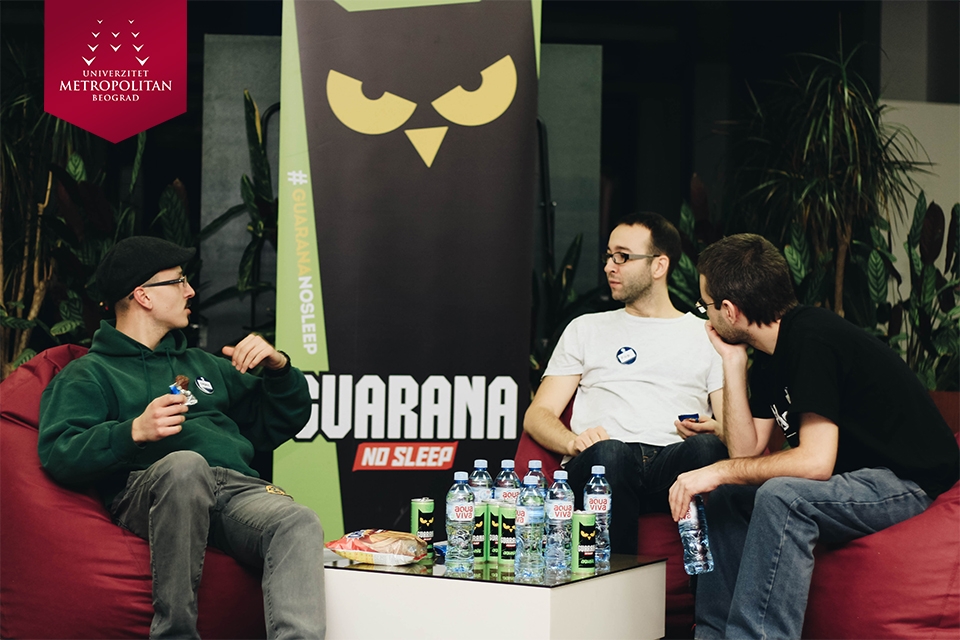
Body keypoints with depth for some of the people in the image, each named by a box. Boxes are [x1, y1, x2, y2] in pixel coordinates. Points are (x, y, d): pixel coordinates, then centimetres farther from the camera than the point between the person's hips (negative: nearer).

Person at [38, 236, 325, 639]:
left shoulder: (204, 365, 36)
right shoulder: (89, 374, 18)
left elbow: (282, 423, 36)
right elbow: (58, 455, 0)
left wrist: (278, 367, 17)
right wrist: (135, 431, -15)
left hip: (237, 486, 4)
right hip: (146, 487, -4)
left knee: (299, 525, -31)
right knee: (185, 462, -40)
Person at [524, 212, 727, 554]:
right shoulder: (586, 329, 27)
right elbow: (537, 415, 19)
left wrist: (714, 433, -9)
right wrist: (574, 441, -5)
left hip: (675, 463, 0)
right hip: (600, 467, 0)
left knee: (707, 447, -37)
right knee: (608, 452, -38)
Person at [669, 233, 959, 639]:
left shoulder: (812, 339, -21)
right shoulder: (768, 353, 8)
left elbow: (816, 461, -28)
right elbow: (747, 450, 5)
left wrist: (719, 471, -20)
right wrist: (732, 362, 1)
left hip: (908, 480, -10)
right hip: (852, 478, 10)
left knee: (781, 495, -32)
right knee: (724, 495, 6)